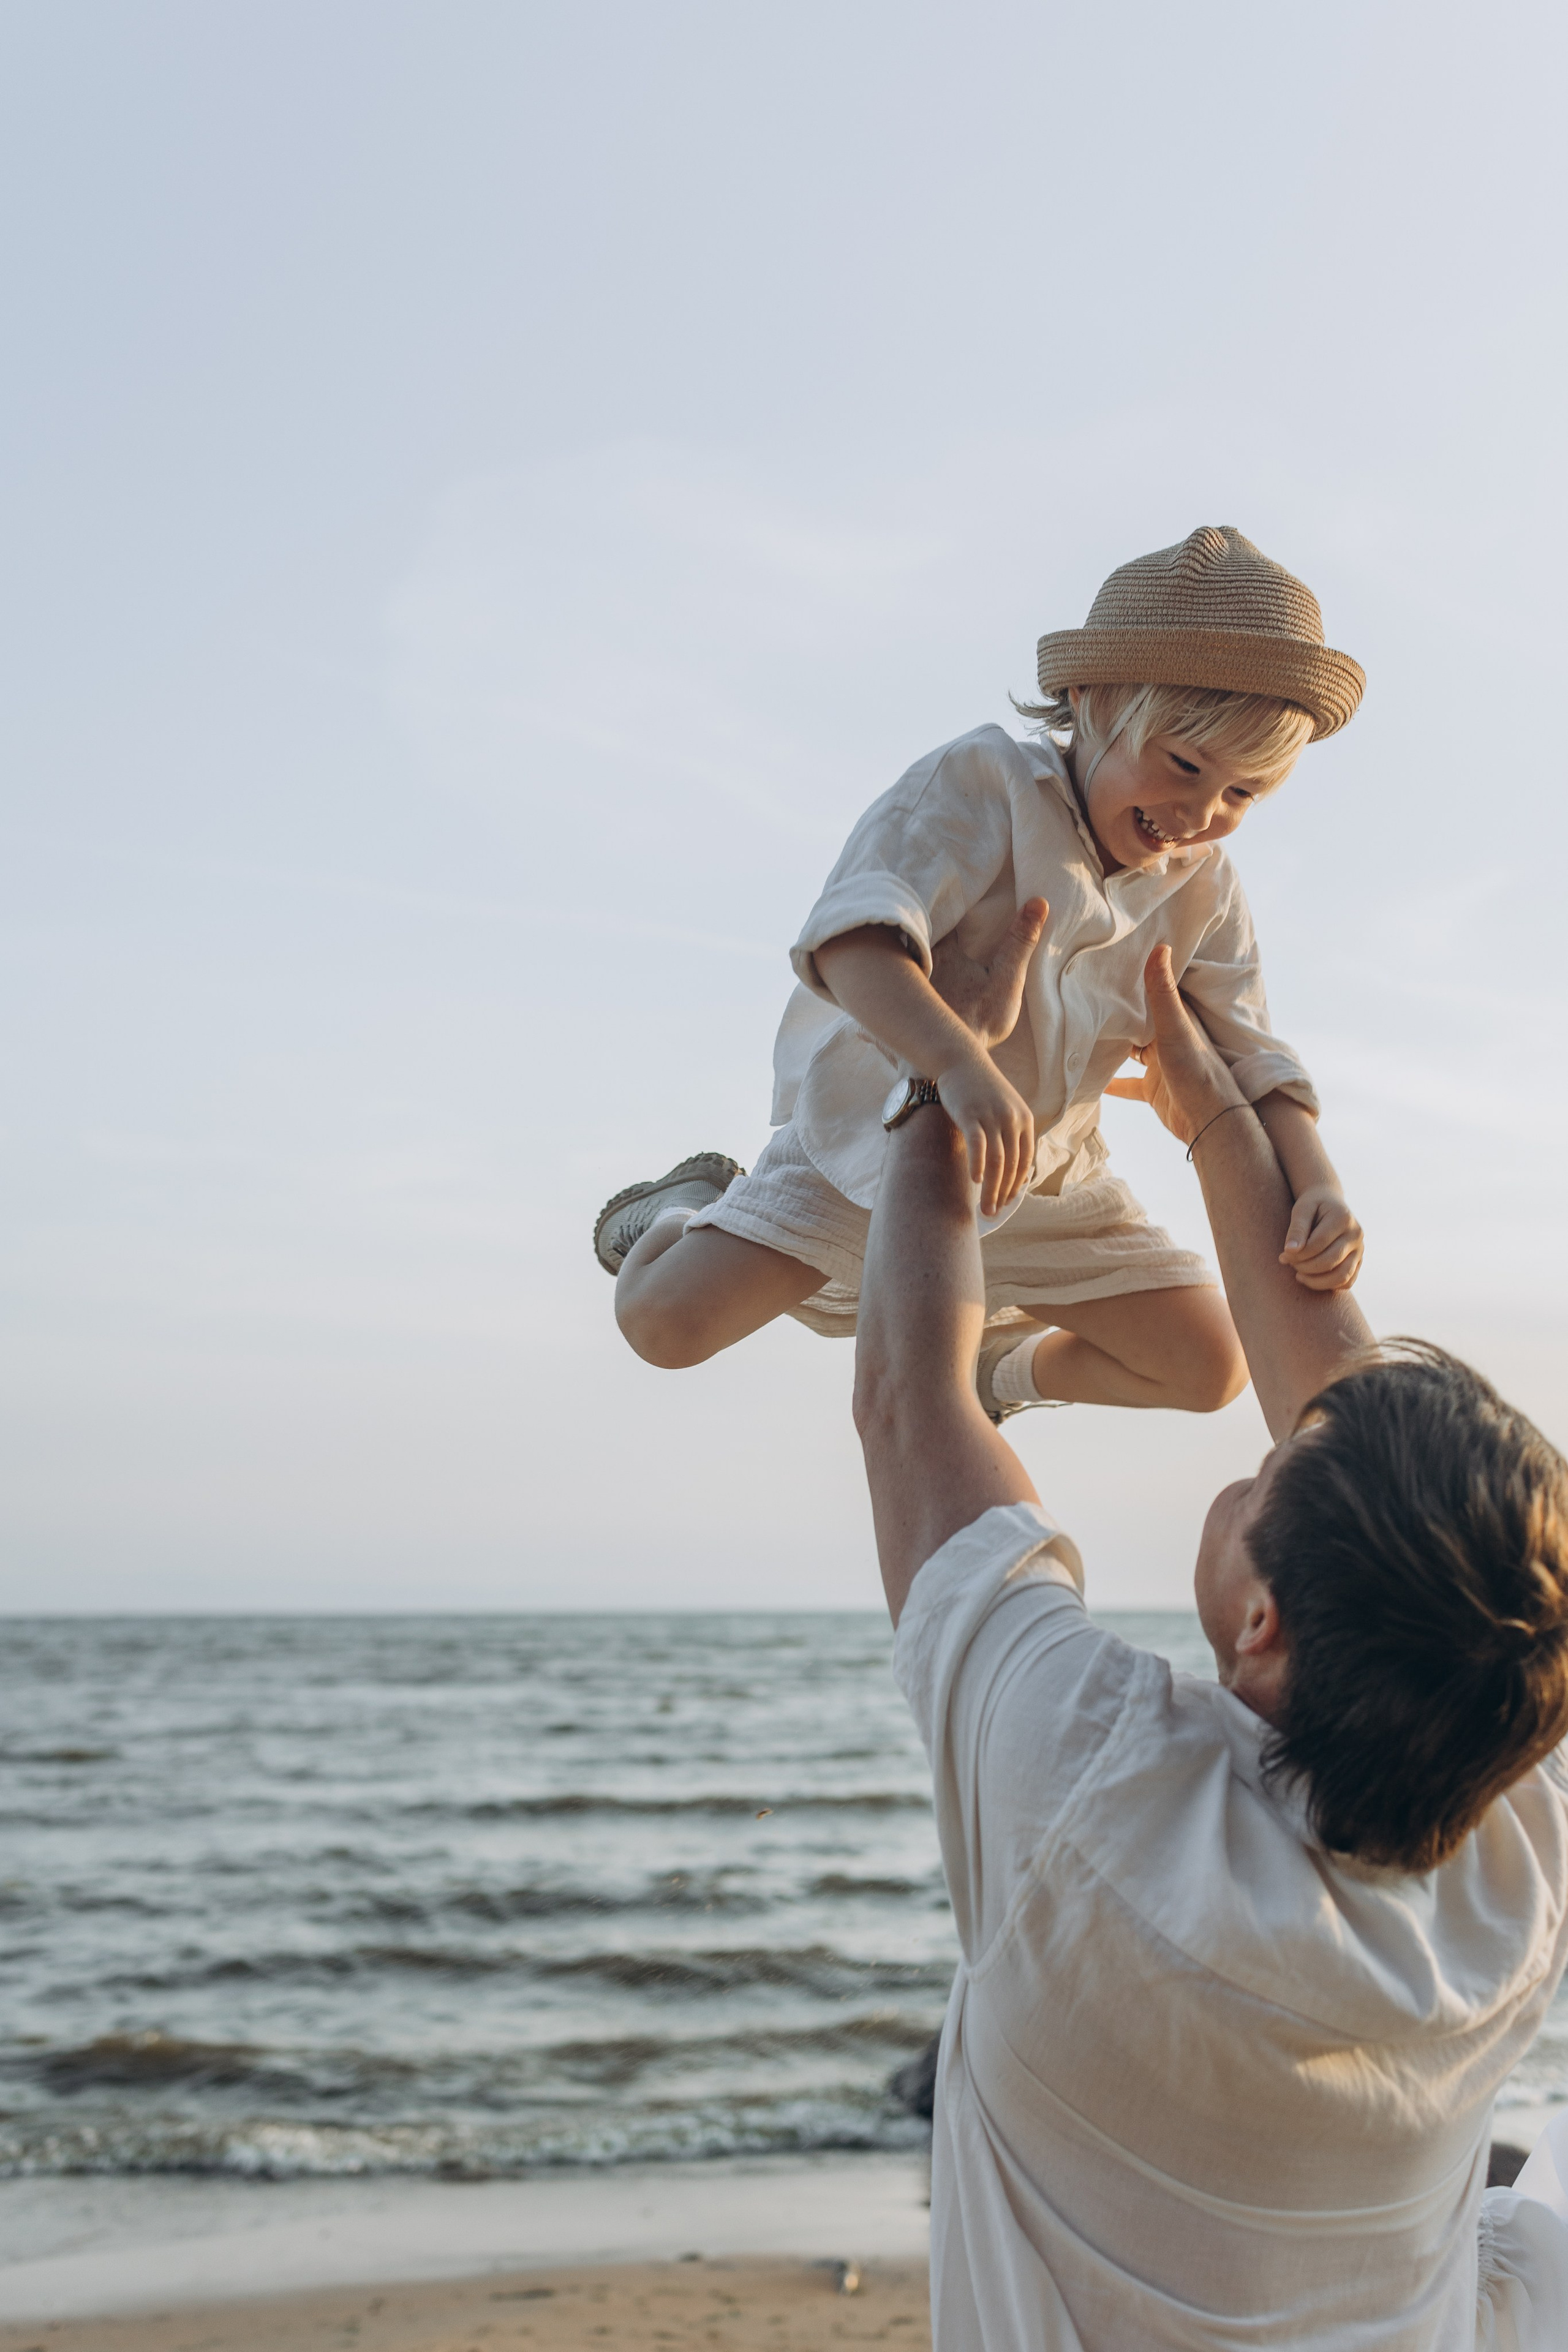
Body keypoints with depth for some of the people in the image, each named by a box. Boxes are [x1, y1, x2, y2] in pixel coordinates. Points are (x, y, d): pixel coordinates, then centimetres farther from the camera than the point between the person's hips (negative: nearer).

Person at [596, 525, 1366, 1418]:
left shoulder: (1202, 887, -7)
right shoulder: (986, 784, -25)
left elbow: (1247, 1062, -5)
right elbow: (853, 941, -39)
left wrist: (1316, 1182, -26)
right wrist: (960, 1064, -57)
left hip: (1047, 1178, 5)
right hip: (882, 1133, -5)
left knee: (1211, 1371, 1)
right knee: (668, 1321, -17)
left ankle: (1004, 1361, 30)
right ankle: (696, 1210, 21)